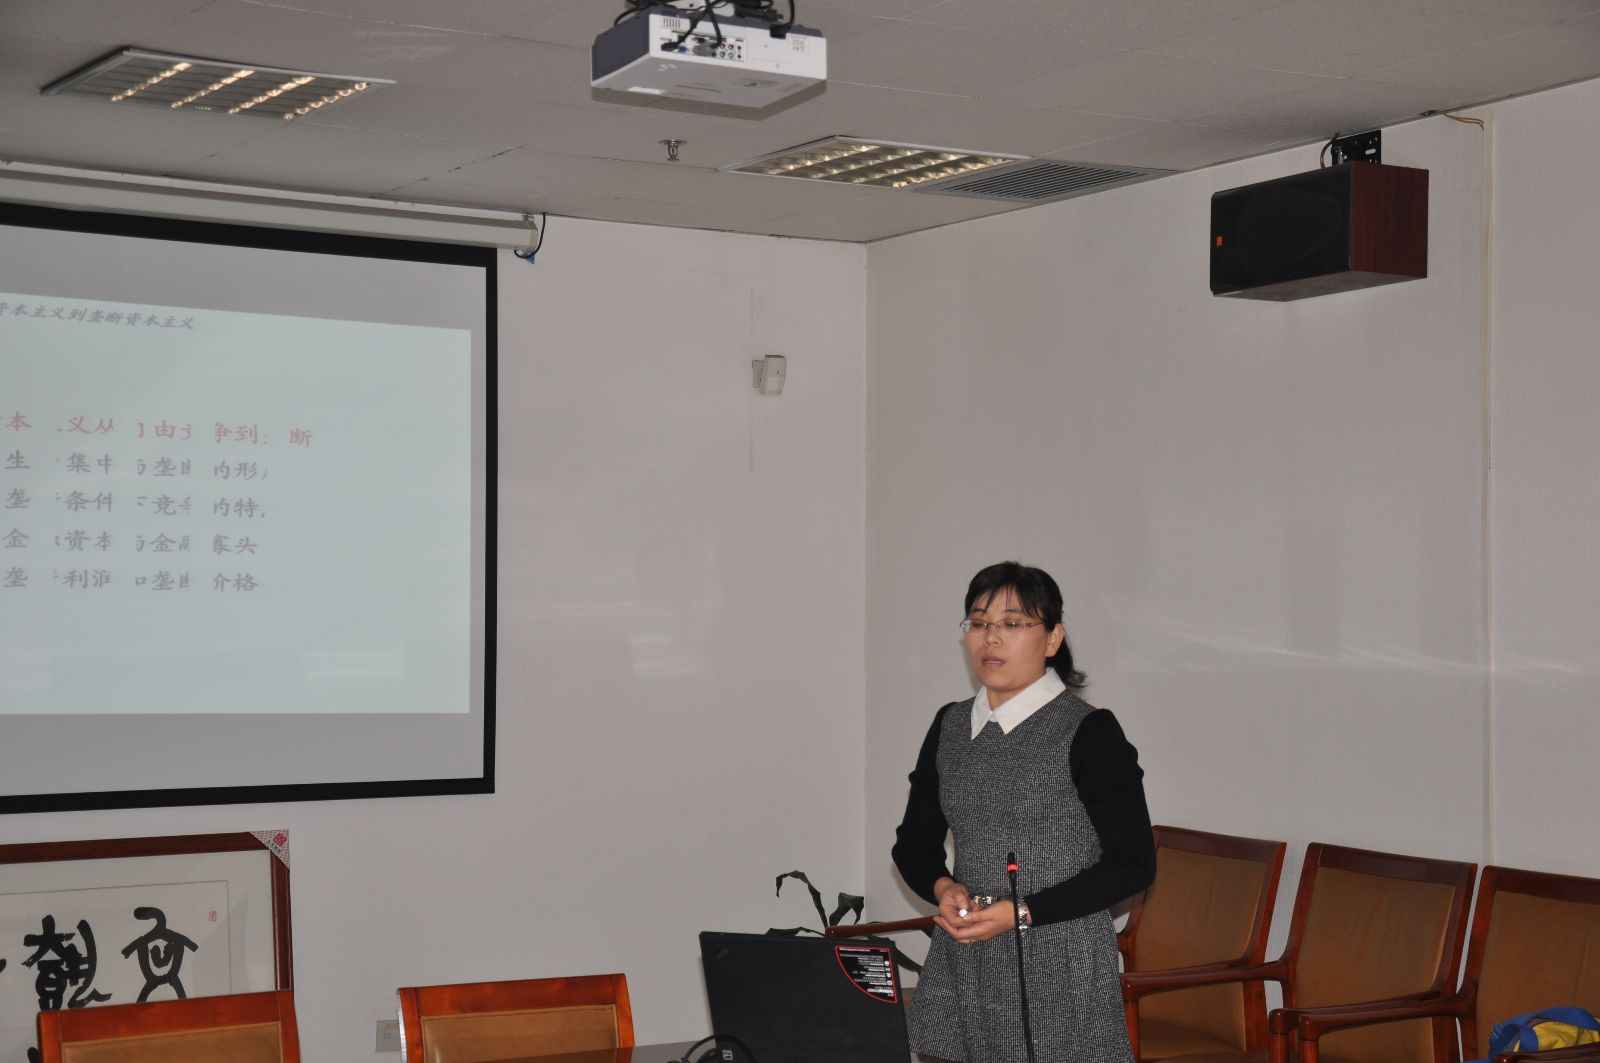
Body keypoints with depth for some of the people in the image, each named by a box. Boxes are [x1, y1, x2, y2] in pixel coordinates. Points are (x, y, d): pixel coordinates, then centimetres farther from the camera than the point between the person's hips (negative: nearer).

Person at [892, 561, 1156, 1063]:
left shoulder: (1088, 732, -7)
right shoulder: (949, 726, 9)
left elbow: (1133, 863, -8)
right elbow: (914, 842, 18)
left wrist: (1021, 914, -15)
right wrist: (942, 887, -5)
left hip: (1057, 968, -4)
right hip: (961, 968, 4)